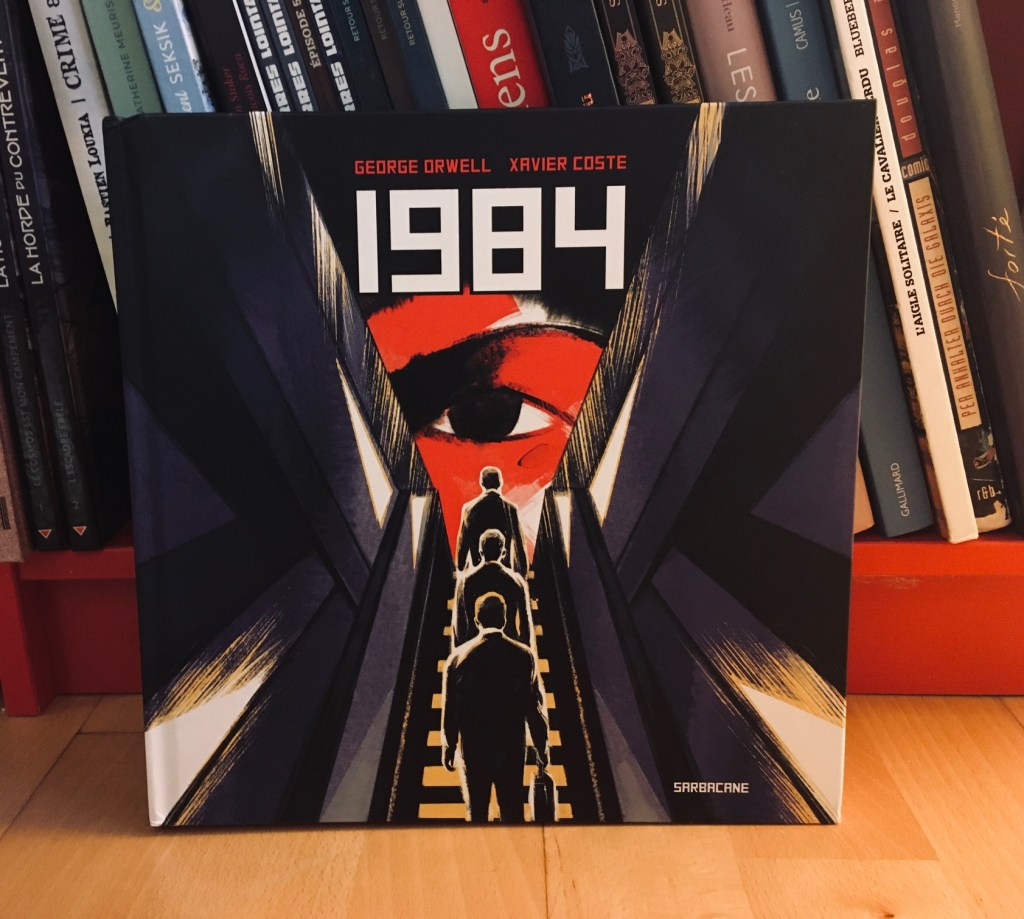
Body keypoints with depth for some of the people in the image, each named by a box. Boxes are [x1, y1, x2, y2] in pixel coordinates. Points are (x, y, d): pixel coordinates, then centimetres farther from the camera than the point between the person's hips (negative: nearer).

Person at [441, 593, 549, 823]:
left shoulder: (458, 657, -7)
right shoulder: (524, 655, -8)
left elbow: (449, 708, -1)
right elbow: (535, 706, -4)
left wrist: (448, 749, 10)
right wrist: (542, 748, 6)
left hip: (473, 750, 0)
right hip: (512, 749, 0)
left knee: (477, 814, 14)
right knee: (513, 814, 11)